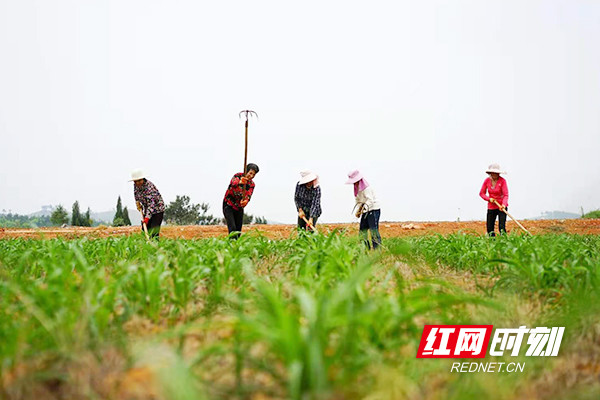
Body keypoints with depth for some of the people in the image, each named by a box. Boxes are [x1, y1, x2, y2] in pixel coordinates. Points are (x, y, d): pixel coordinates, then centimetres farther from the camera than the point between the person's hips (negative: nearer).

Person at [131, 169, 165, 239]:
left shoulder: (149, 186, -28)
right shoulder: (136, 185, -5)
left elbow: (151, 203, -36)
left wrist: (147, 217, -43)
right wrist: (137, 202, 3)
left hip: (157, 209, -7)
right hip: (147, 209, 7)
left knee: (154, 233, -16)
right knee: (144, 230, 4)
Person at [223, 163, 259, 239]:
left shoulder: (251, 184, -3)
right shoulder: (238, 176, -15)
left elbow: (248, 195, -19)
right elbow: (233, 183, -38)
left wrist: (245, 201, -43)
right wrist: (240, 182, -61)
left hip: (239, 208, 5)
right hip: (228, 206, -5)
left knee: (238, 230, 2)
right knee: (232, 229, -19)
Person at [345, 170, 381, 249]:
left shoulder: (366, 187, -18)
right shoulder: (357, 188, 9)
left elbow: (370, 200, -25)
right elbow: (358, 201, 12)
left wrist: (364, 208, -38)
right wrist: (357, 211, -2)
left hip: (374, 210, -9)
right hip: (365, 211, 9)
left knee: (373, 231, -14)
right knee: (362, 231, 6)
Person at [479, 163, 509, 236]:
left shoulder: (502, 180, -12)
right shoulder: (487, 180, -3)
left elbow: (506, 195, -17)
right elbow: (482, 193, 6)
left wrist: (503, 205, -34)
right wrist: (489, 199, -12)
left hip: (501, 206, -4)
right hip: (491, 207, 4)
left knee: (502, 227, -14)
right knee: (489, 228, 5)